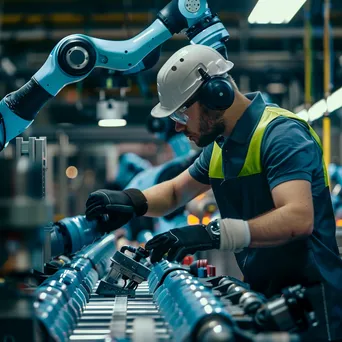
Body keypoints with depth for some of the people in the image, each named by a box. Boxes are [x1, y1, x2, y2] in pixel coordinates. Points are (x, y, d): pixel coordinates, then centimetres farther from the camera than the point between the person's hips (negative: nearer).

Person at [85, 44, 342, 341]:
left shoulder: (281, 135, -19)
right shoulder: (220, 145, 9)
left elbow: (298, 219, -32)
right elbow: (176, 191, 20)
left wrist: (212, 234, -41)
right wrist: (133, 201, -3)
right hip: (261, 294, 8)